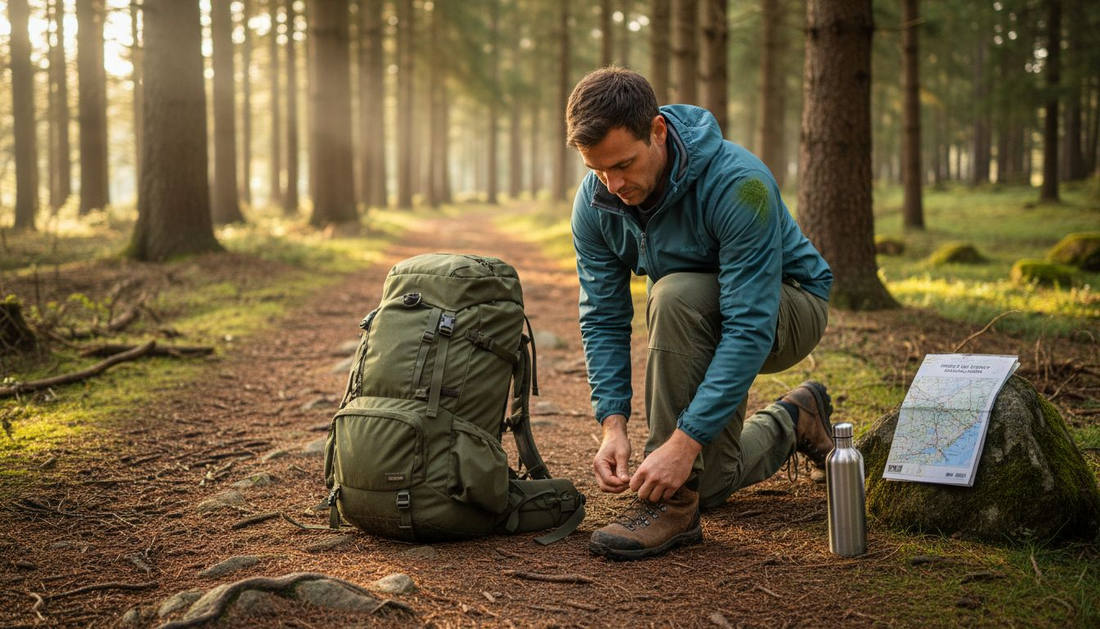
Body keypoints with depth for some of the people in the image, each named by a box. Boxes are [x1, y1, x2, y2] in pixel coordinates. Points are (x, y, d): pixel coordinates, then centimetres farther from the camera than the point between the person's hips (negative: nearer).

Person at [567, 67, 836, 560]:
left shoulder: (738, 184, -36)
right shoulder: (595, 202, -18)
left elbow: (751, 329, -39)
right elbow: (604, 320, -12)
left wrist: (683, 441, -43)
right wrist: (613, 424, -26)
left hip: (788, 306, -6)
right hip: (699, 325, 6)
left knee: (676, 295, -38)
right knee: (706, 485, 4)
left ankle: (673, 504, -28)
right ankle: (792, 419, 34)